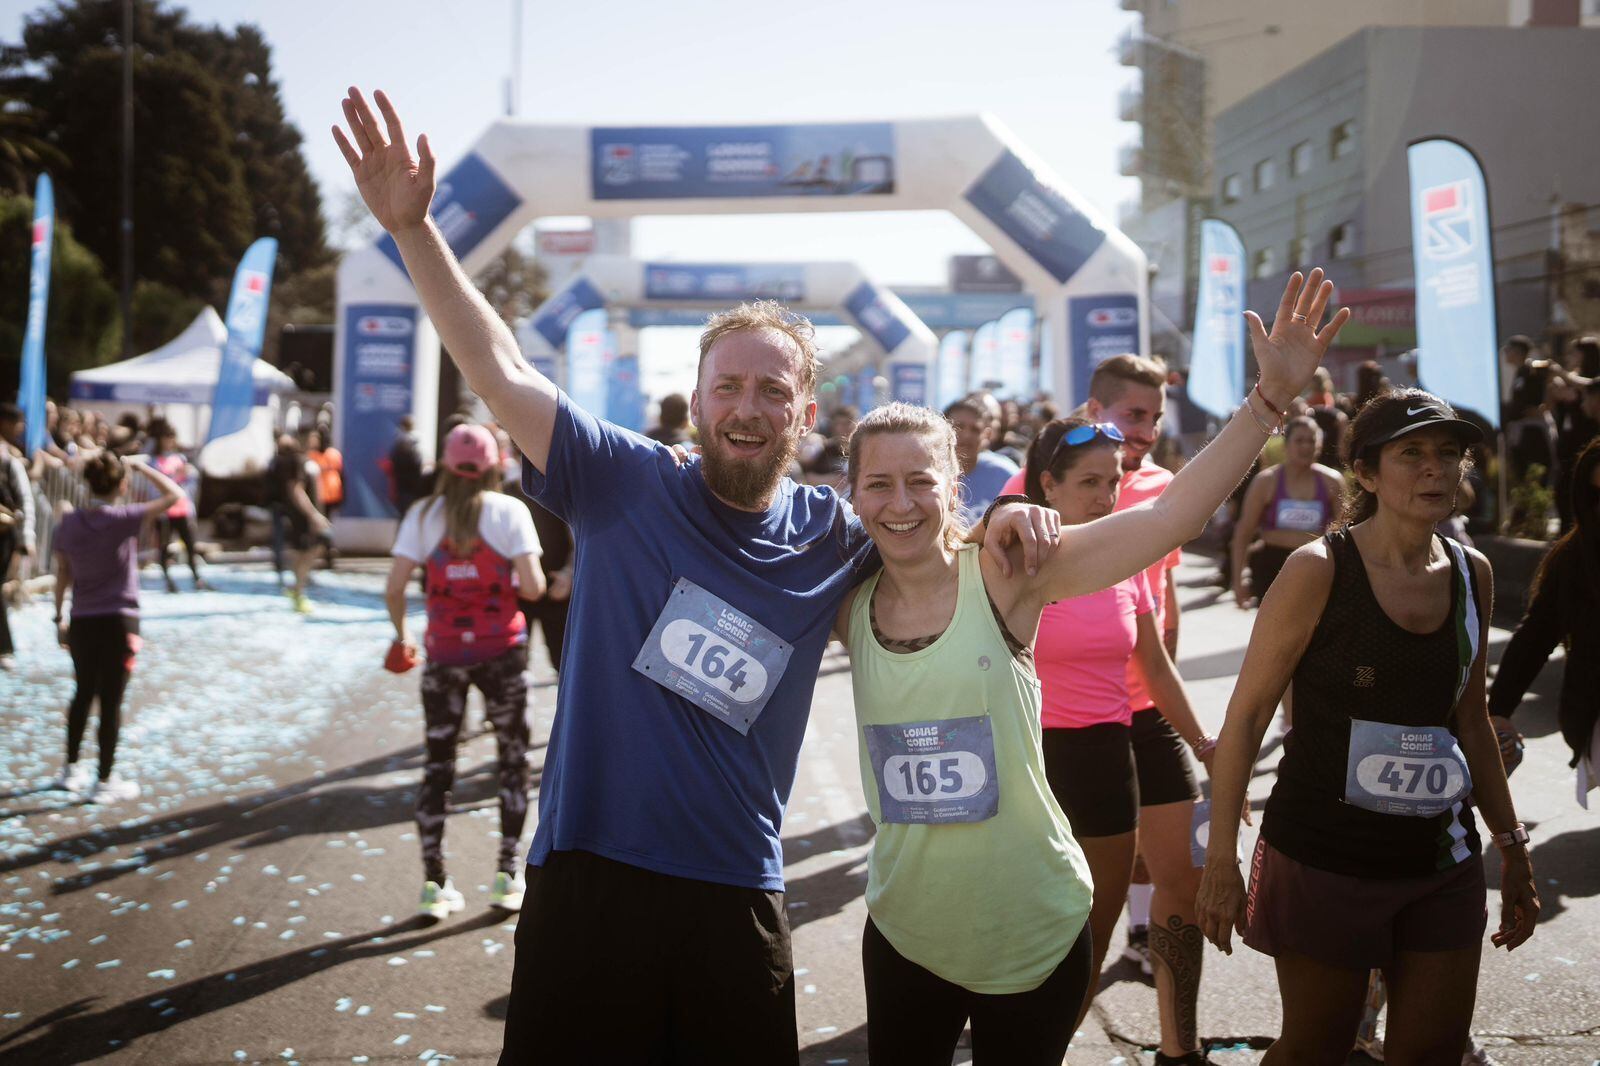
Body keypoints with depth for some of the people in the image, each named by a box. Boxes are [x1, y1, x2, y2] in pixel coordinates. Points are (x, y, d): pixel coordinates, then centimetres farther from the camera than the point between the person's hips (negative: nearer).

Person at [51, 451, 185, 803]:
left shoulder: (70, 523, 0)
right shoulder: (123, 519, -15)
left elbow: (62, 575, 6)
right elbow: (174, 495, -16)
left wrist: (59, 617, 15)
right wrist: (142, 467, -6)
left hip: (82, 621, 5)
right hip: (119, 621, -5)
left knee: (83, 694, 21)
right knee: (111, 701, 2)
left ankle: (71, 770, 32)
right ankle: (106, 782, 9)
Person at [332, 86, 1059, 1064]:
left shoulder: (833, 537, 3)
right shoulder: (626, 484, -3)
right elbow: (502, 371, -10)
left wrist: (1009, 525, -5)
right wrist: (413, 227, -18)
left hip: (737, 900, 2)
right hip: (588, 880, -2)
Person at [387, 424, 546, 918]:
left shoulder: (423, 514, 0)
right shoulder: (509, 510, -4)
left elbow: (394, 588, -6)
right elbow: (532, 587, -13)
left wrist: (401, 633, 11)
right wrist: (542, 584, 10)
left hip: (445, 652, 1)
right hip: (502, 650, -1)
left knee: (438, 766, 10)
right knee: (513, 760, 13)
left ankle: (434, 883, 9)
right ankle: (507, 876, 13)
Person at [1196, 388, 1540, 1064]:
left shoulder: (1471, 573, 5)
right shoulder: (1320, 570, -12)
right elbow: (1248, 714, -9)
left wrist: (1511, 844, 18)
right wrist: (1220, 859, -11)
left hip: (1442, 860, 5)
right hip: (1323, 857, -5)